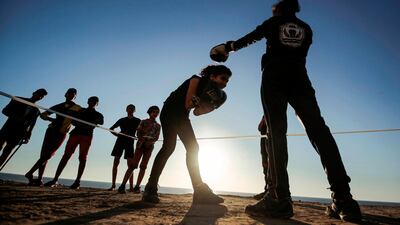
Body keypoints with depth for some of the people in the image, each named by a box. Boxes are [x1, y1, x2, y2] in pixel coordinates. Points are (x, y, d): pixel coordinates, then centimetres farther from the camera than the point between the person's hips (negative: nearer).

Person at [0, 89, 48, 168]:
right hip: (8, 128, -1)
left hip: (19, 134, 2)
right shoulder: (19, 100, 9)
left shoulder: (36, 111, 14)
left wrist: (27, 136, -1)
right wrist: (15, 117, -16)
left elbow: (31, 125, 10)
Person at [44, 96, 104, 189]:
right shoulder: (81, 111, 23)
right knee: (66, 155, -6)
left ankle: (77, 181, -3)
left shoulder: (98, 115, 15)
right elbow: (73, 121, 13)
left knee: (82, 158, -6)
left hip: (87, 136, -2)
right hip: (75, 133, 2)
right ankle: (55, 179, -6)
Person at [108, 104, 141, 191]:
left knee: (130, 164, -6)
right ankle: (113, 185, 5)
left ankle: (131, 186, -8)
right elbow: (111, 128, 20)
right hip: (120, 141, 3)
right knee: (115, 162, -1)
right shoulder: (122, 120, 14)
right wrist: (116, 134, 5)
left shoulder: (137, 121, 9)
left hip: (130, 142, -2)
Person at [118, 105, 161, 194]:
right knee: (133, 165, -12)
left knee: (143, 166, -4)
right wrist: (147, 129, -10)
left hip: (149, 146, 2)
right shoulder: (143, 122, 10)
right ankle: (122, 185, -13)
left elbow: (156, 138, 6)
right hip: (140, 144, -2)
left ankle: (137, 186, -3)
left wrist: (150, 142, -12)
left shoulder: (158, 126, 15)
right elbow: (138, 133, 3)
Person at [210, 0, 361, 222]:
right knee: (318, 130, -8)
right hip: (300, 79, 3)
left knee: (276, 132, -14)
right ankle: (343, 199, -17)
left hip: (274, 78, -2)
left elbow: (248, 38, 27)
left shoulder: (273, 22, 20)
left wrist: (228, 47, 43)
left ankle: (279, 198, -24)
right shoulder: (306, 28, 26)